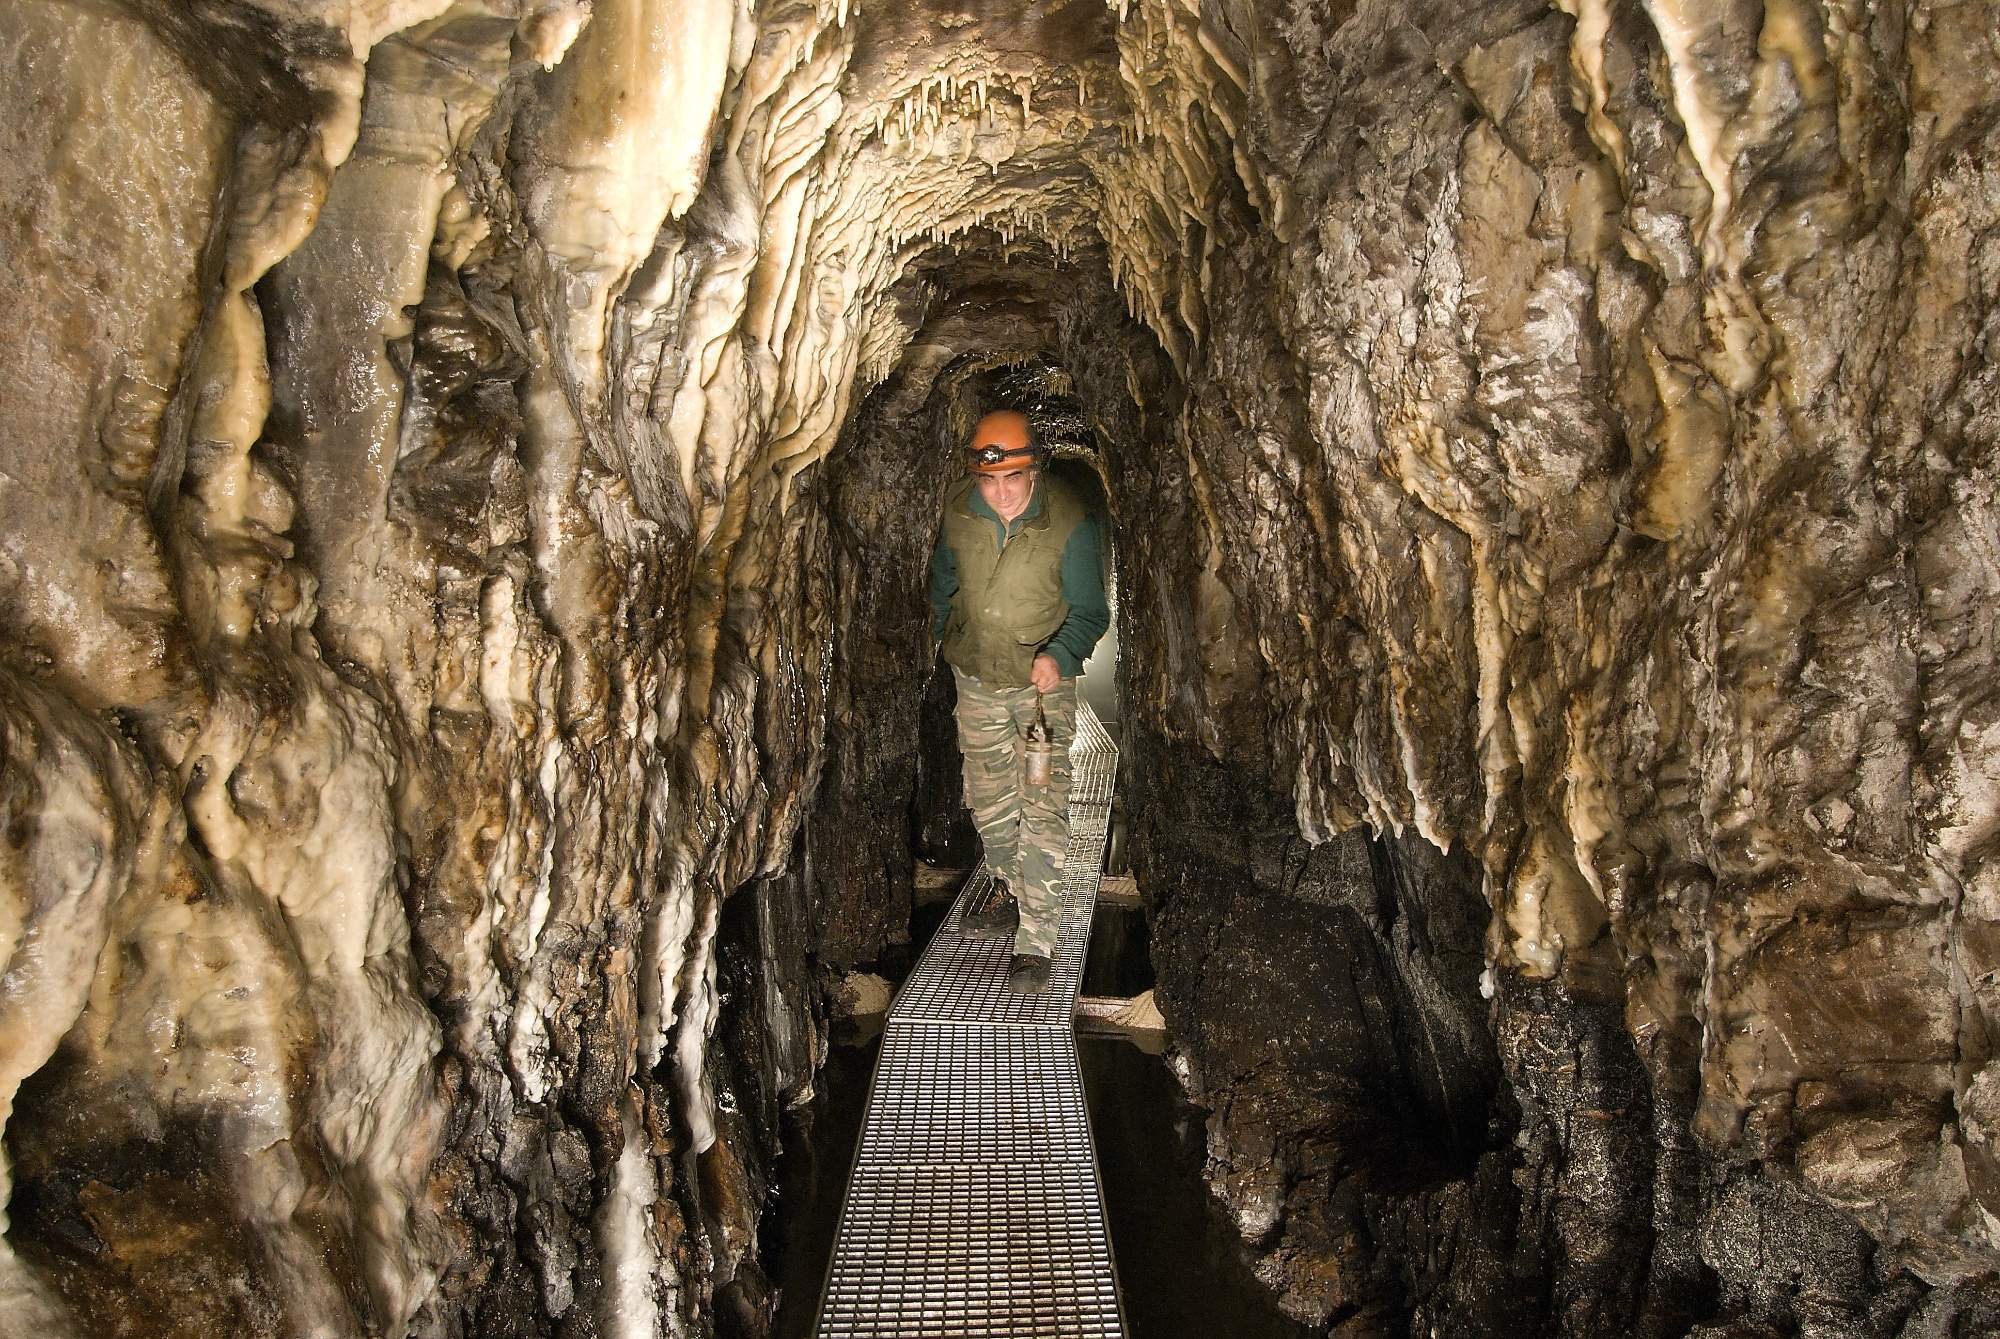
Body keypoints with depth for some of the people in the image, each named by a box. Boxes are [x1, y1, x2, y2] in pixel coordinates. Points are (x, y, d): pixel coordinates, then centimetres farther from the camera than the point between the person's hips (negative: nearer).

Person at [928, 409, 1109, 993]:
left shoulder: (1070, 524, -23)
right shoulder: (958, 509, -11)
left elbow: (1089, 612, -14)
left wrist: (1059, 656, -32)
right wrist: (942, 636, 19)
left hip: (1043, 681, -4)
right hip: (976, 678, 5)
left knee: (1043, 808, -10)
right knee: (989, 800, 18)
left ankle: (1036, 940, -4)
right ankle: (1010, 891, 41)